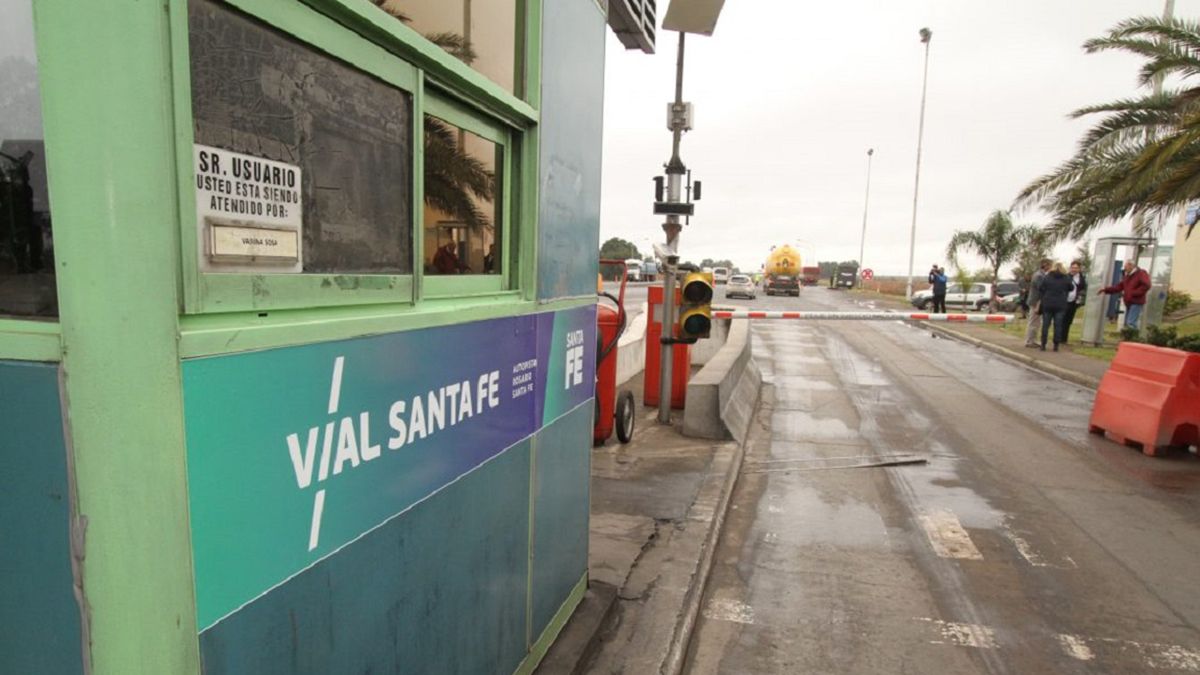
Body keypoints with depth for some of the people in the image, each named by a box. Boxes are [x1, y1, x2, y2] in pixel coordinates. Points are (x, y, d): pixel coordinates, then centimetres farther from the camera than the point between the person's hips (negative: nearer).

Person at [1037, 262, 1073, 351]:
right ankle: (1056, 345, 5)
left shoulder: (1046, 277, -4)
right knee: (1058, 325, 5)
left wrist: (1040, 300, 5)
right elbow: (1071, 288, 13)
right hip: (1060, 305, 1)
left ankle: (1043, 345, 4)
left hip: (1047, 304, -1)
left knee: (1045, 325, 5)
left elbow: (1040, 289, -5)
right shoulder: (1066, 278, 0)